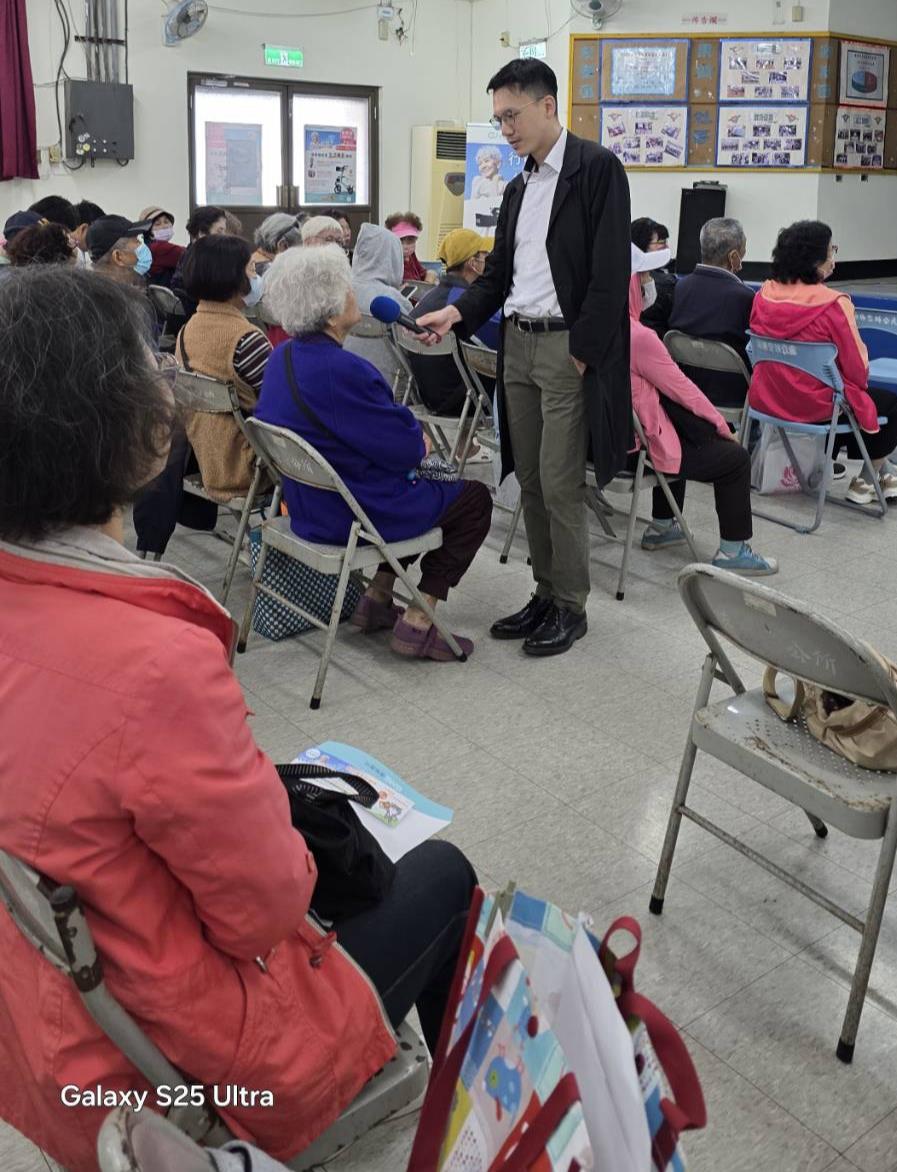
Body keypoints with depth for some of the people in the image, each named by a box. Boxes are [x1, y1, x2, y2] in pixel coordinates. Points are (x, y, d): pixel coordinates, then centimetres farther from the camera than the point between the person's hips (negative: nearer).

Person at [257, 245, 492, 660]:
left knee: (420, 485, 30)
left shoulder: (283, 358, 1)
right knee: (474, 498, 10)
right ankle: (417, 624, 6)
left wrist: (409, 436, 2)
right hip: (353, 515, -9)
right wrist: (420, 440, 0)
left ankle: (377, 598, 27)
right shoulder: (340, 370, -29)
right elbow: (404, 448, -22)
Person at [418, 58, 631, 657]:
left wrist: (582, 352, -16)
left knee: (560, 484, -5)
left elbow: (610, 272, -13)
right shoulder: (519, 187, 17)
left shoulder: (598, 168, -7)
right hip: (517, 343, 8)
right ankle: (545, 595, 21)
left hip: (568, 346, -7)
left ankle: (571, 607, 9)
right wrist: (458, 311, 2)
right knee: (530, 481, 10)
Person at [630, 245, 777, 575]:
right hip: (636, 448, -9)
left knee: (681, 433, 36)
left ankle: (661, 527, 42)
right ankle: (732, 552, 12)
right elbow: (682, 390, -14)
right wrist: (723, 427, 2)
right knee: (735, 457, 7)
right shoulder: (638, 336, -24)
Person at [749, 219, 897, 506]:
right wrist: (858, 382, 5)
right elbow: (857, 369, -16)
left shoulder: (764, 293, -5)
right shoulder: (834, 304, -22)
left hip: (766, 399, 7)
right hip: (815, 406, -7)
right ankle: (867, 481, 22)